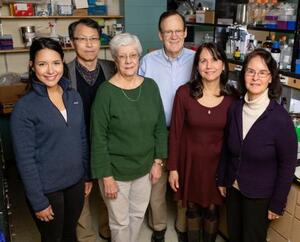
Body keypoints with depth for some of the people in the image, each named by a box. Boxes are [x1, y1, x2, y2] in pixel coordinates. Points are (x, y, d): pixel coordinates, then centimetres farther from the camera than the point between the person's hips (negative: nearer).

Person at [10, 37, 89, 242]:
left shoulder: (74, 97, -1)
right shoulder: (24, 107, -17)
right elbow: (25, 159, -16)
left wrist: (87, 175, 10)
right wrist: (38, 201, -14)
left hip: (76, 181, 5)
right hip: (47, 188, -4)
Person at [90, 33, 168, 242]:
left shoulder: (150, 86, -4)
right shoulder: (106, 91, -17)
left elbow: (160, 127, 3)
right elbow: (99, 138, -16)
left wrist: (158, 161, 2)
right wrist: (106, 176, -15)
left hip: (145, 167, 4)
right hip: (116, 170, -4)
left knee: (138, 215, 23)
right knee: (120, 222, 14)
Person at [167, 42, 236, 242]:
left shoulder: (232, 98, -9)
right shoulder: (184, 93, -13)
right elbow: (175, 133, -7)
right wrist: (173, 168, -5)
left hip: (217, 162, 1)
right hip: (190, 160, -1)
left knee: (212, 209, 17)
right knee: (193, 208, 17)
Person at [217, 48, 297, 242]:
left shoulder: (280, 118, -21)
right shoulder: (235, 109, -6)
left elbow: (287, 166, -14)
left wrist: (277, 204, -10)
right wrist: (222, 180, 9)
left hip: (260, 196, -4)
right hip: (233, 189, 5)